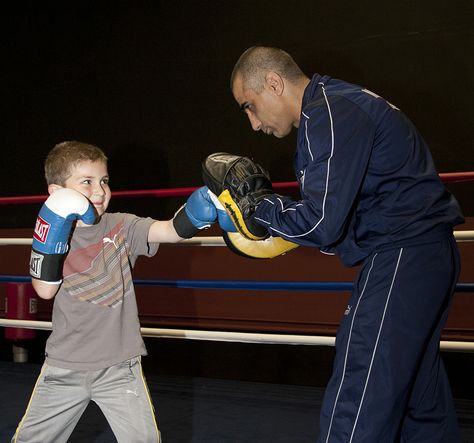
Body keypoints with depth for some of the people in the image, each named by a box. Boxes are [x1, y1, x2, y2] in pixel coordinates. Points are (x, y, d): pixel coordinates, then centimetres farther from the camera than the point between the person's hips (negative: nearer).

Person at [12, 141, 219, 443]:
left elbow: (171, 230, -22)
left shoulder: (122, 227, -6)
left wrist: (196, 210, -42)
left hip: (119, 366, -1)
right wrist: (51, 236, -23)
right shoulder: (53, 232, -2)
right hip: (64, 366, 2)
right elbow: (45, 290, -15)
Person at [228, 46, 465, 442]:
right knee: (421, 404, 17)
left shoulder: (328, 116, -14)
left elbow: (320, 223, -19)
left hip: (402, 257, -11)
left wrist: (253, 205, -6)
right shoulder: (340, 105, 17)